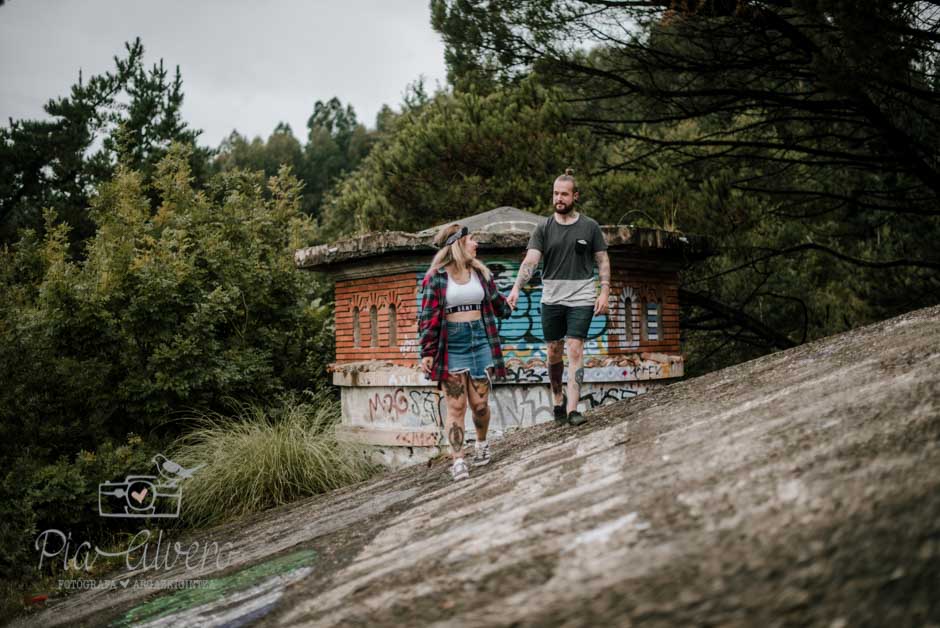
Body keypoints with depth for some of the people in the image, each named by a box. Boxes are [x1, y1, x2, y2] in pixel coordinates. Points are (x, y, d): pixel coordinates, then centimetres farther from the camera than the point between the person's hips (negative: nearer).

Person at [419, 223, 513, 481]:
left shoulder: (481, 272, 10)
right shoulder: (436, 277, -4)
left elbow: (496, 302, 26)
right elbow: (428, 316, -6)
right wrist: (427, 352, -9)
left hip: (481, 341, 4)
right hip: (451, 344, -4)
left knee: (479, 403, 5)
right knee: (456, 405, -5)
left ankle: (481, 443, 31)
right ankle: (457, 459, -1)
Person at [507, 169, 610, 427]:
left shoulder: (590, 227, 3)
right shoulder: (544, 228, 3)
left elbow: (603, 261, 7)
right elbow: (530, 260, -8)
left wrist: (605, 291, -4)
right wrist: (516, 288, -22)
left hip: (581, 298, -2)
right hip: (551, 298, 2)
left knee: (575, 350, -10)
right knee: (554, 352, 10)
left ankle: (572, 409, -10)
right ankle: (558, 399, 31)